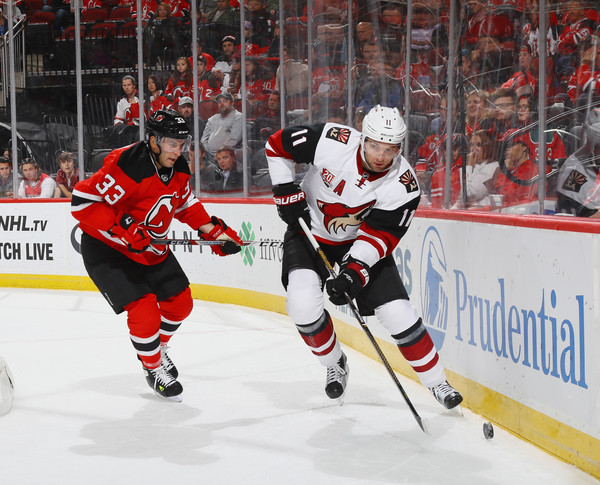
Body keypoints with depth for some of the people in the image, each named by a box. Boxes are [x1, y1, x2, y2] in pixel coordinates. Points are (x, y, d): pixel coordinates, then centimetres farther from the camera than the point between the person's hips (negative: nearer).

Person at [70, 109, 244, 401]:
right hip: (107, 249, -8)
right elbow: (82, 200, -30)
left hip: (150, 247, 8)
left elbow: (186, 203, 15)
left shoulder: (178, 169, -4)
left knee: (180, 302, 10)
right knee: (144, 311, -16)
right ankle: (153, 369, 9)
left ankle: (157, 349, 38)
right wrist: (123, 228, -33)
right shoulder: (126, 166, -30)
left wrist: (214, 231, 6)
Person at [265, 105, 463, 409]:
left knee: (397, 312, -10)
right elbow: (278, 144, -11)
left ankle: (436, 382, 9)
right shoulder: (331, 142, -27)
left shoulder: (403, 185, -24)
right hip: (309, 230, 0)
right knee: (303, 305, -22)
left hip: (360, 241, 0)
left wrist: (354, 272, -34)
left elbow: (380, 235, -21)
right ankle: (335, 364, 7)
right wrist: (286, 192, -14)